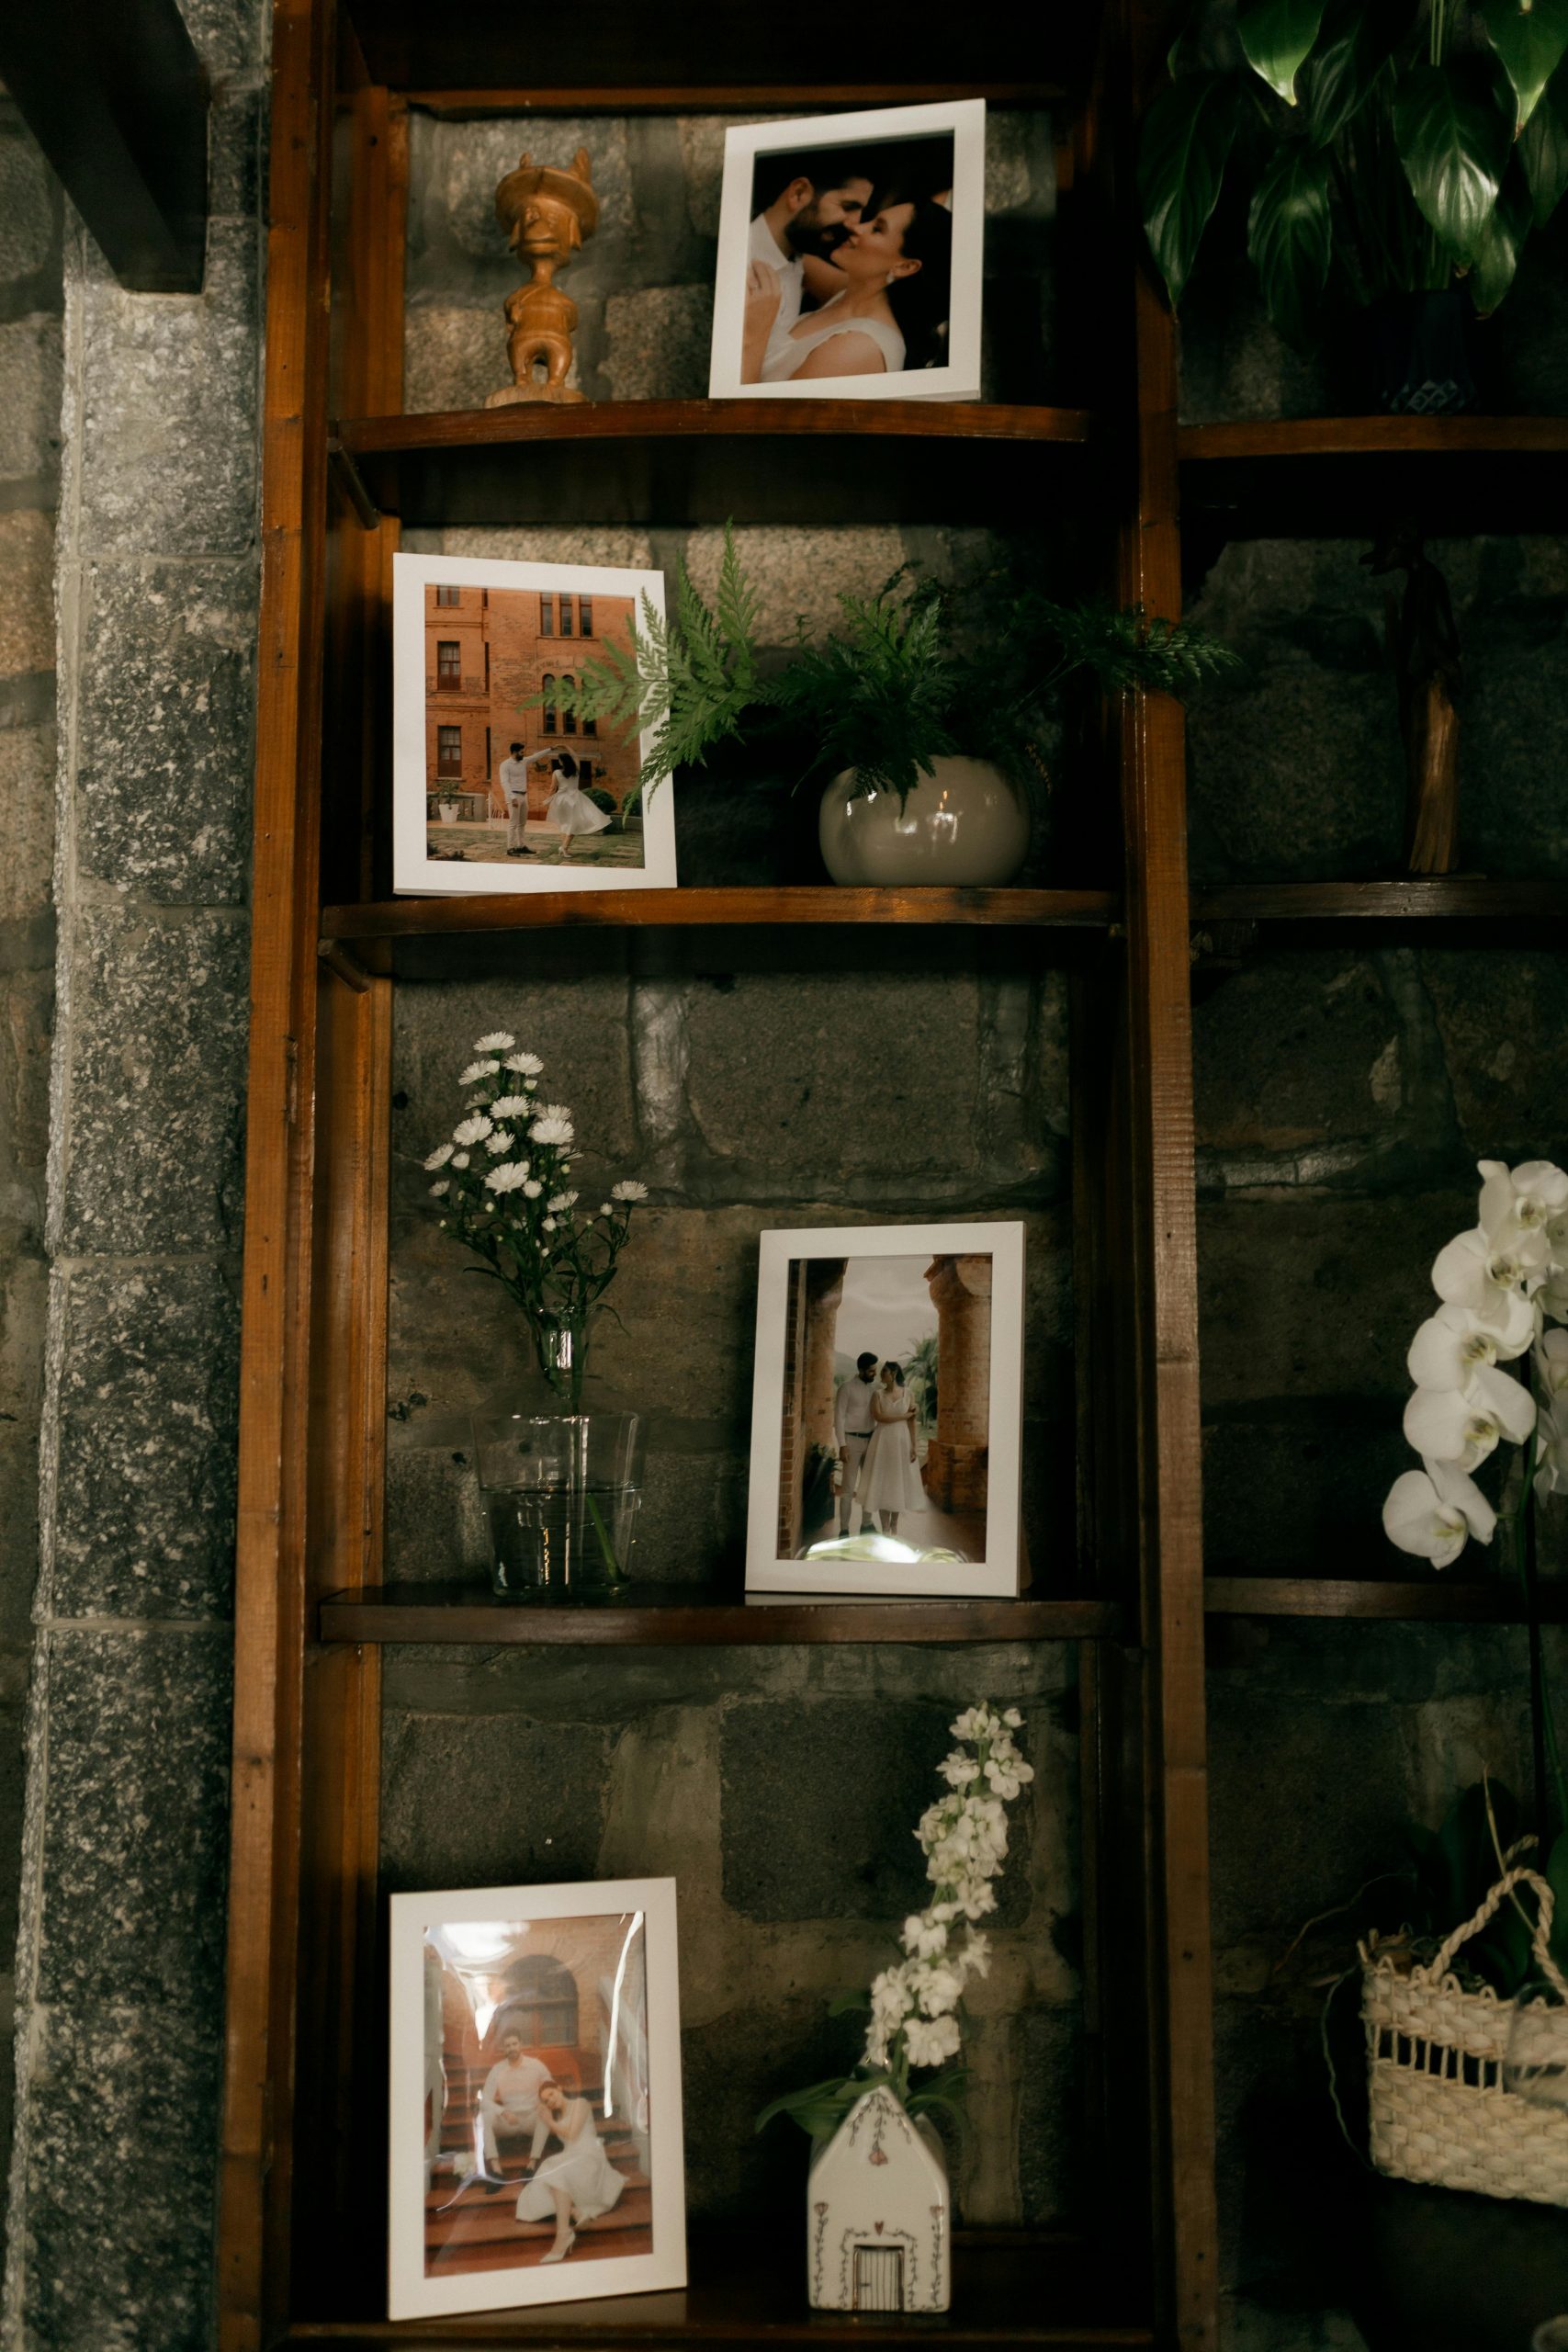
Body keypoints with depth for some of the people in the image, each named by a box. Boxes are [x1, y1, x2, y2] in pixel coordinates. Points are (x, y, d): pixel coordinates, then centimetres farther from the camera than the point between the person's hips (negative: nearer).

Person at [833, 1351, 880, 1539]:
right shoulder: (847, 1387, -7)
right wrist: (842, 1445, -15)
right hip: (852, 1440, -5)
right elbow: (839, 1417, -9)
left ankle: (866, 1526, 17)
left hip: (871, 1440, 5)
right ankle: (844, 1530, -3)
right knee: (848, 1486, -5)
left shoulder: (875, 1388, 9)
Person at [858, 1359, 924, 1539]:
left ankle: (894, 1524, 24)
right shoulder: (878, 1394, 0)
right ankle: (885, 1529, 4)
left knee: (899, 1482, 7)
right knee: (882, 1483, -1)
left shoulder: (907, 1394, 3)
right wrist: (904, 1416, -9)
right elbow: (878, 1417, -13)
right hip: (883, 1441, -1)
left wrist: (913, 1446, -5)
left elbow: (911, 1422, 1)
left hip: (902, 1441, 1)